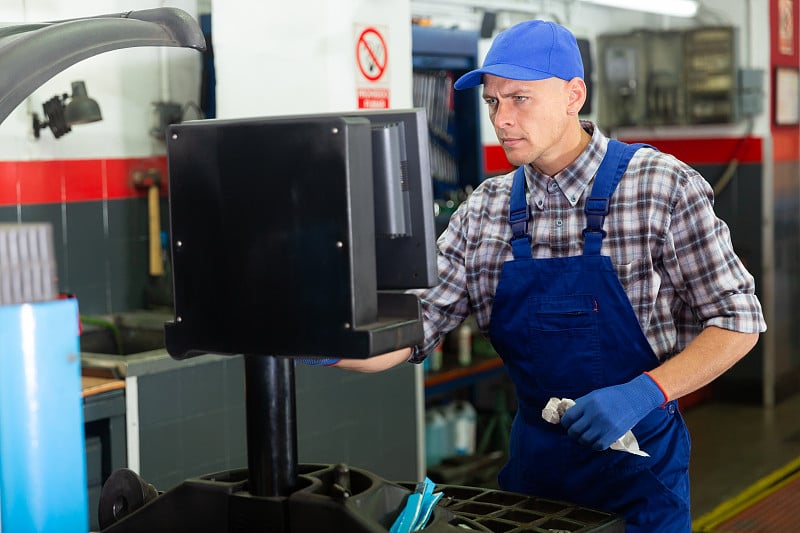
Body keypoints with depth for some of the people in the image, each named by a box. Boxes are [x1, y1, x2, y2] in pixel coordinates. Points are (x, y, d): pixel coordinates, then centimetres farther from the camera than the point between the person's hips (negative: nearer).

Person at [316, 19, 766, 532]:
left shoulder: (663, 187, -12)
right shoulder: (485, 210, 0)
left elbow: (738, 320, -10)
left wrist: (644, 393, -23)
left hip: (636, 464, -3)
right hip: (534, 458, 4)